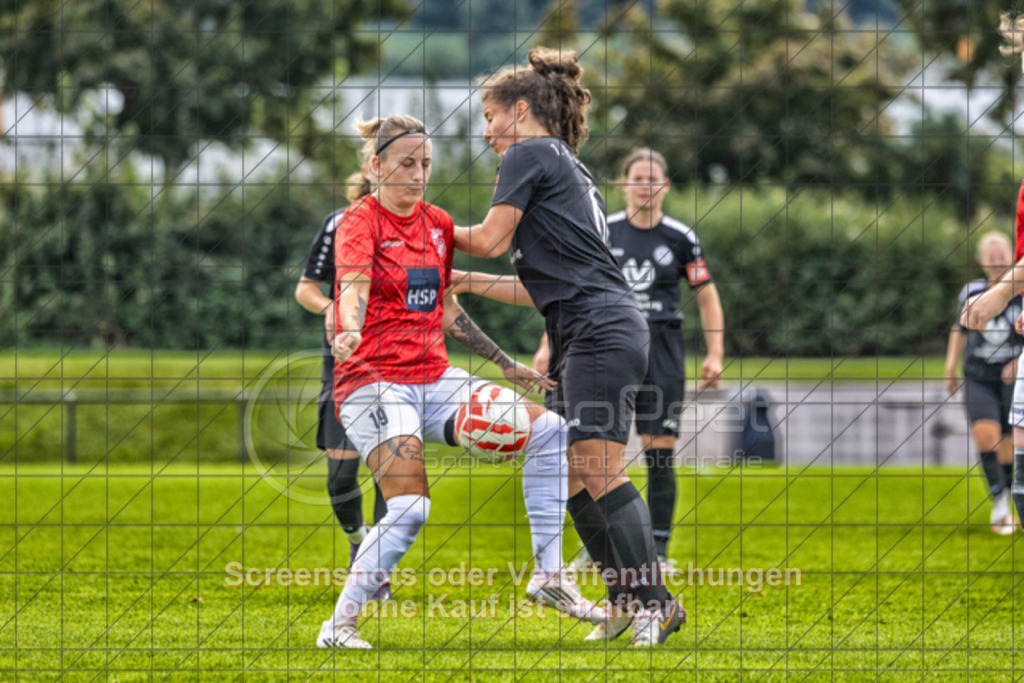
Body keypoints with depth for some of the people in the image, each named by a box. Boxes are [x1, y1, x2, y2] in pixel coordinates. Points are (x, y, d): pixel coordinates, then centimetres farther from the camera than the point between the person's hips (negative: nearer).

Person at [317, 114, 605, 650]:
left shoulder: (438, 223, 14)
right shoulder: (360, 221, -7)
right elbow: (352, 286, -26)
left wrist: (506, 365, 22)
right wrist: (349, 333, -47)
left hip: (433, 379, 7)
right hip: (373, 380, -7)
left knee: (548, 429, -7)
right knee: (410, 507, -24)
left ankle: (549, 576, -1)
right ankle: (339, 625, -13)